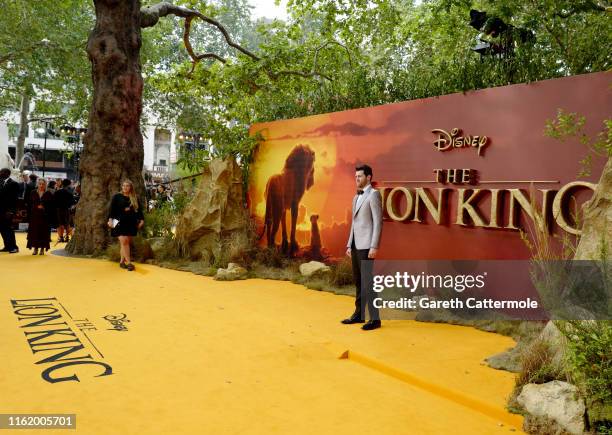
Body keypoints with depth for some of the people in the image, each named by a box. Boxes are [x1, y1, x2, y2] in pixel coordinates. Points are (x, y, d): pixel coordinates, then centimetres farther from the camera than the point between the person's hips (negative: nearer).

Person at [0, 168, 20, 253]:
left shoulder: (13, 184, -9)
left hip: (7, 211, -7)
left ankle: (14, 247, 5)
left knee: (8, 229, -3)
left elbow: (14, 198, -13)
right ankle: (7, 246, 16)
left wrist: (10, 211, -17)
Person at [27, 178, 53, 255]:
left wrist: (44, 207, -13)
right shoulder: (33, 193, 8)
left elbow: (51, 205, 0)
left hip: (45, 216, -2)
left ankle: (42, 248, 6)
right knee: (34, 231, 0)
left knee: (43, 231, -1)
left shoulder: (49, 194, 2)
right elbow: (30, 204, 6)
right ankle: (35, 248, 9)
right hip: (34, 215, 2)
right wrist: (37, 207, -9)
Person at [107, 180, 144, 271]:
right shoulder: (116, 196, 4)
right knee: (123, 241, -13)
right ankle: (128, 263, -13)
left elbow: (138, 209, 15)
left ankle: (122, 261, 13)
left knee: (127, 242, 3)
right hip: (120, 222, -3)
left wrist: (141, 219, 7)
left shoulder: (135, 198, 11)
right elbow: (112, 209, 0)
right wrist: (110, 219, -9)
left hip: (131, 222, 3)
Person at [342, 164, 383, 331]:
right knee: (358, 282, 12)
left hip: (366, 246, -8)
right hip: (356, 246, 8)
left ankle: (375, 319, -1)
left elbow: (378, 222, -14)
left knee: (368, 282, -8)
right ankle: (359, 314, 21)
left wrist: (374, 246, -20)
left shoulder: (374, 194, -7)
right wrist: (349, 244, 16)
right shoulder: (356, 197, 19)